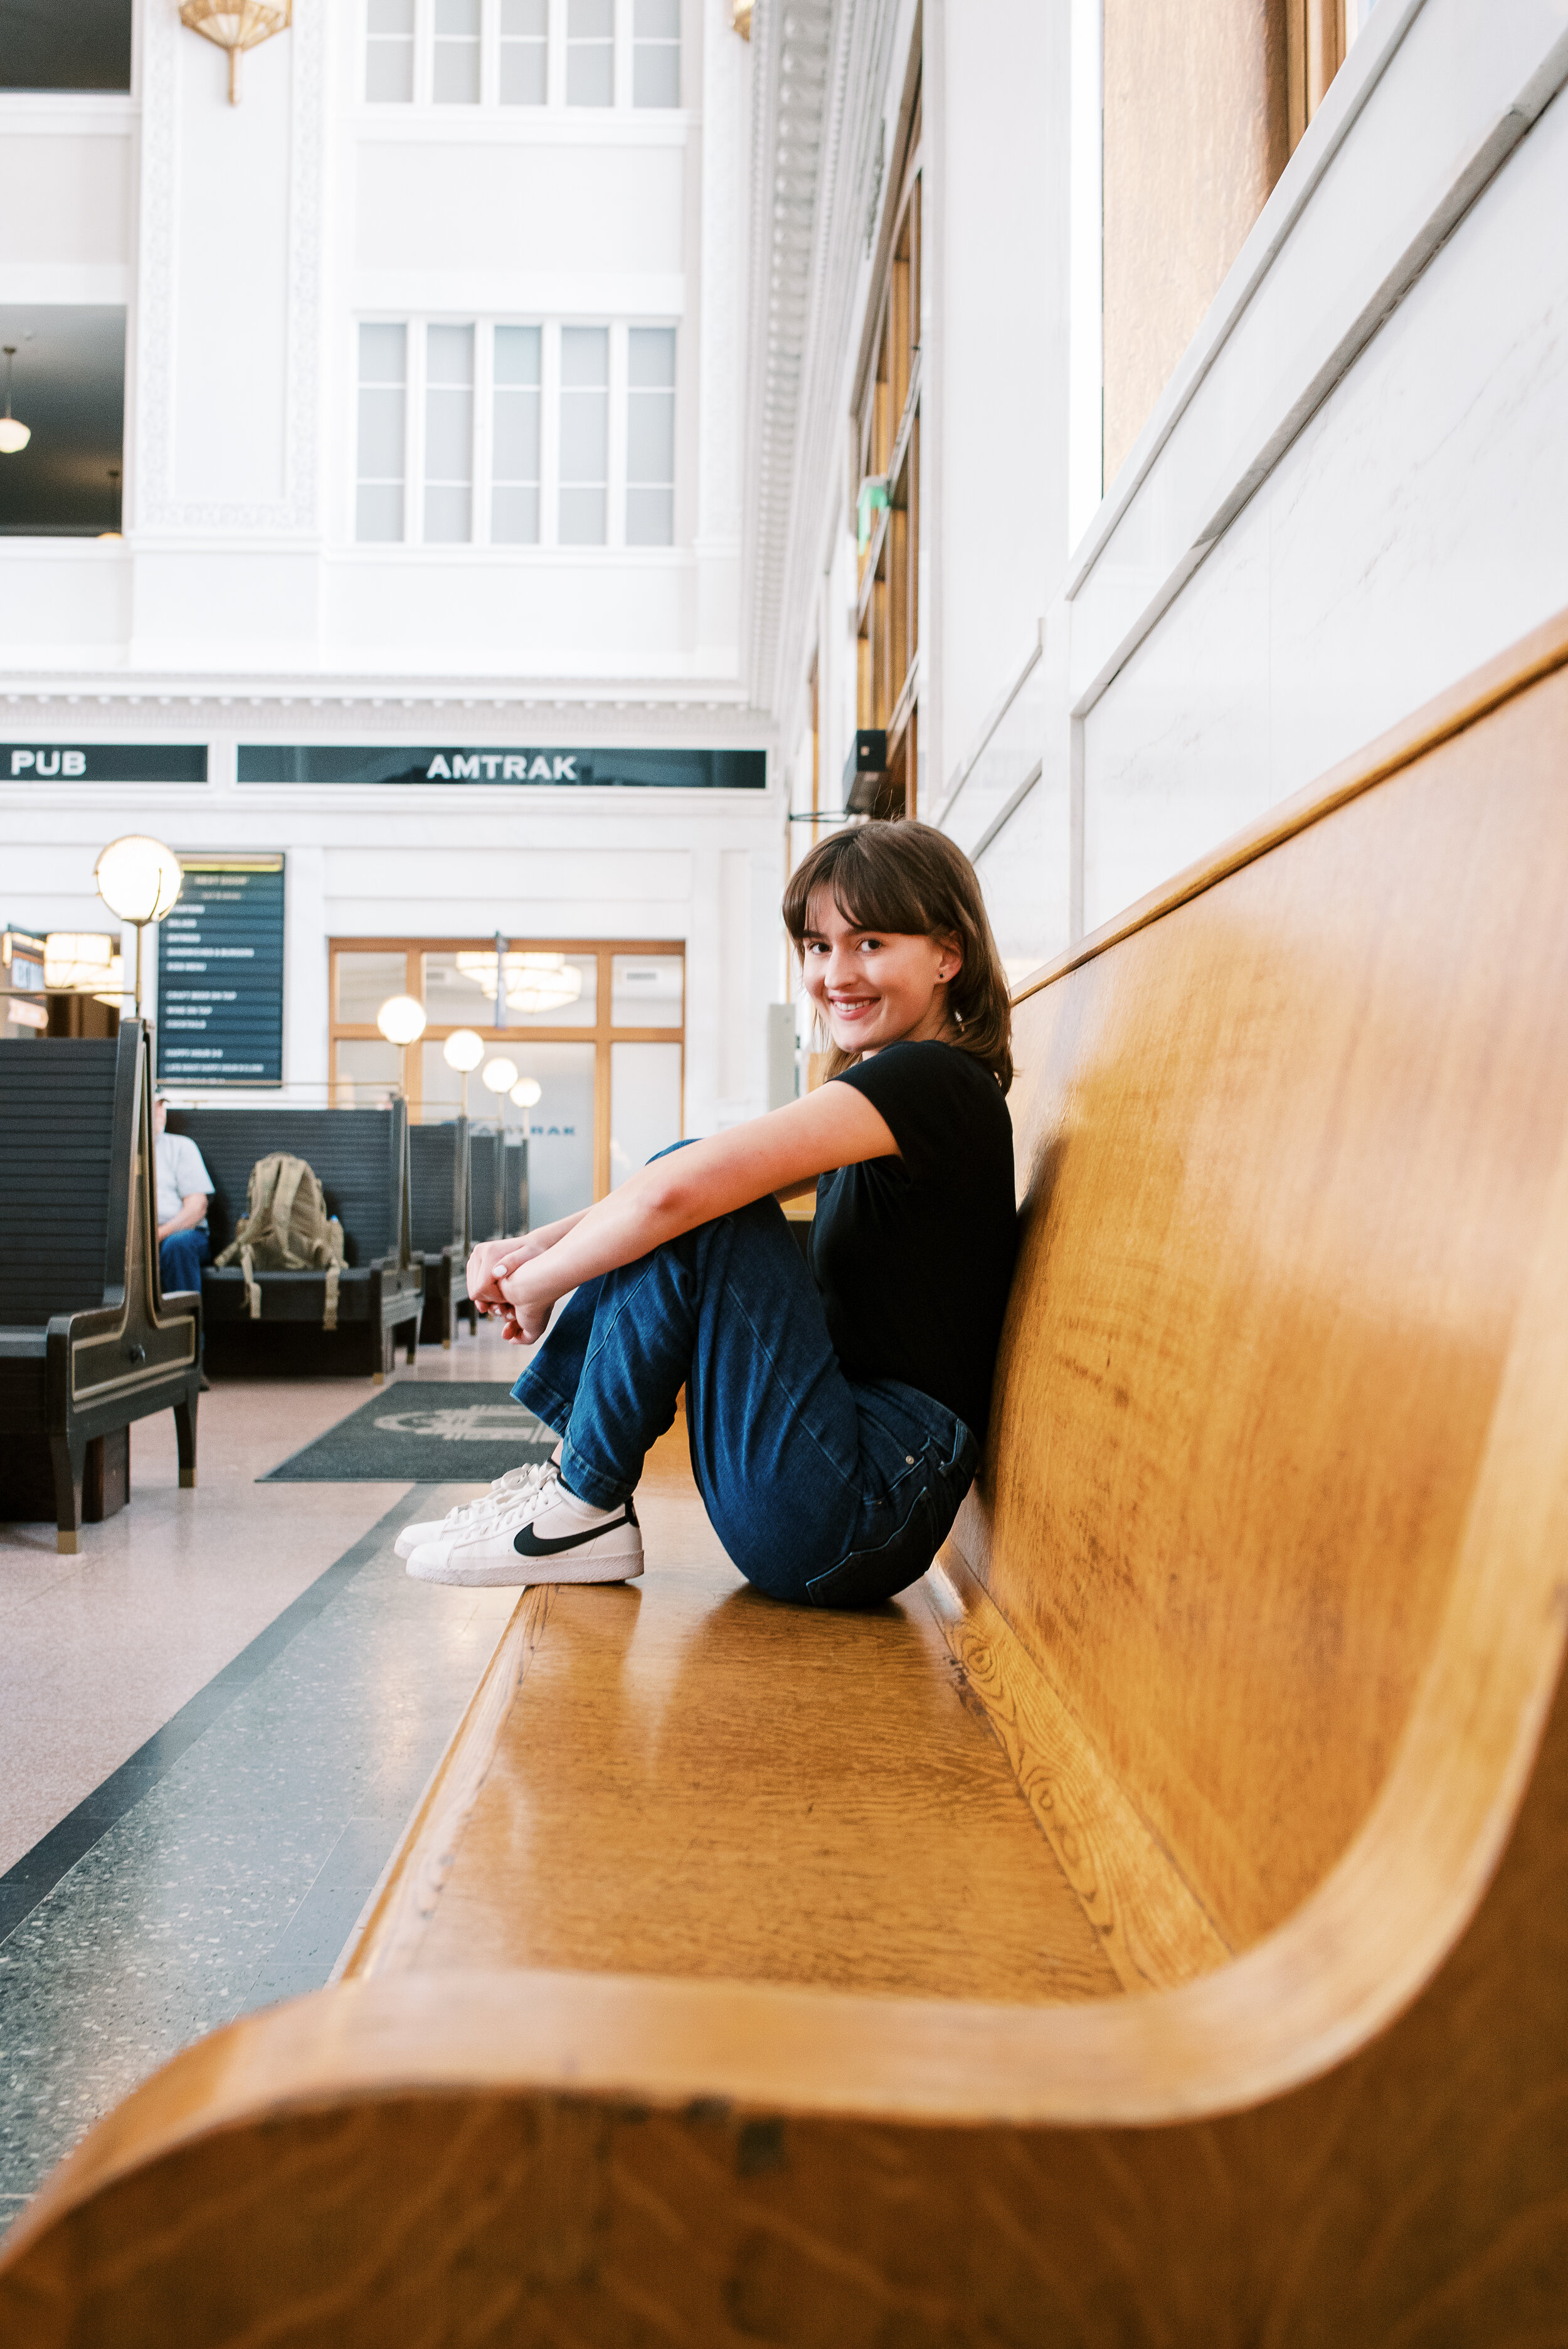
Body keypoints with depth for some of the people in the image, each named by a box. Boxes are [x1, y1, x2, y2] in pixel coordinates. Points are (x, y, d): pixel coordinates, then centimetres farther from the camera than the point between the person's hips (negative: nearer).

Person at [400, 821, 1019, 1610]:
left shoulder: (932, 1079, -15)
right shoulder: (883, 1095, 16)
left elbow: (678, 1192, -25)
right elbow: (673, 1185, 14)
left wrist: (537, 1284, -10)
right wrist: (536, 1246, -1)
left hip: (863, 1519, -10)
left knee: (690, 1200, -17)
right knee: (689, 1202, 10)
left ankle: (583, 1509, -5)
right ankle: (576, 1476, 7)